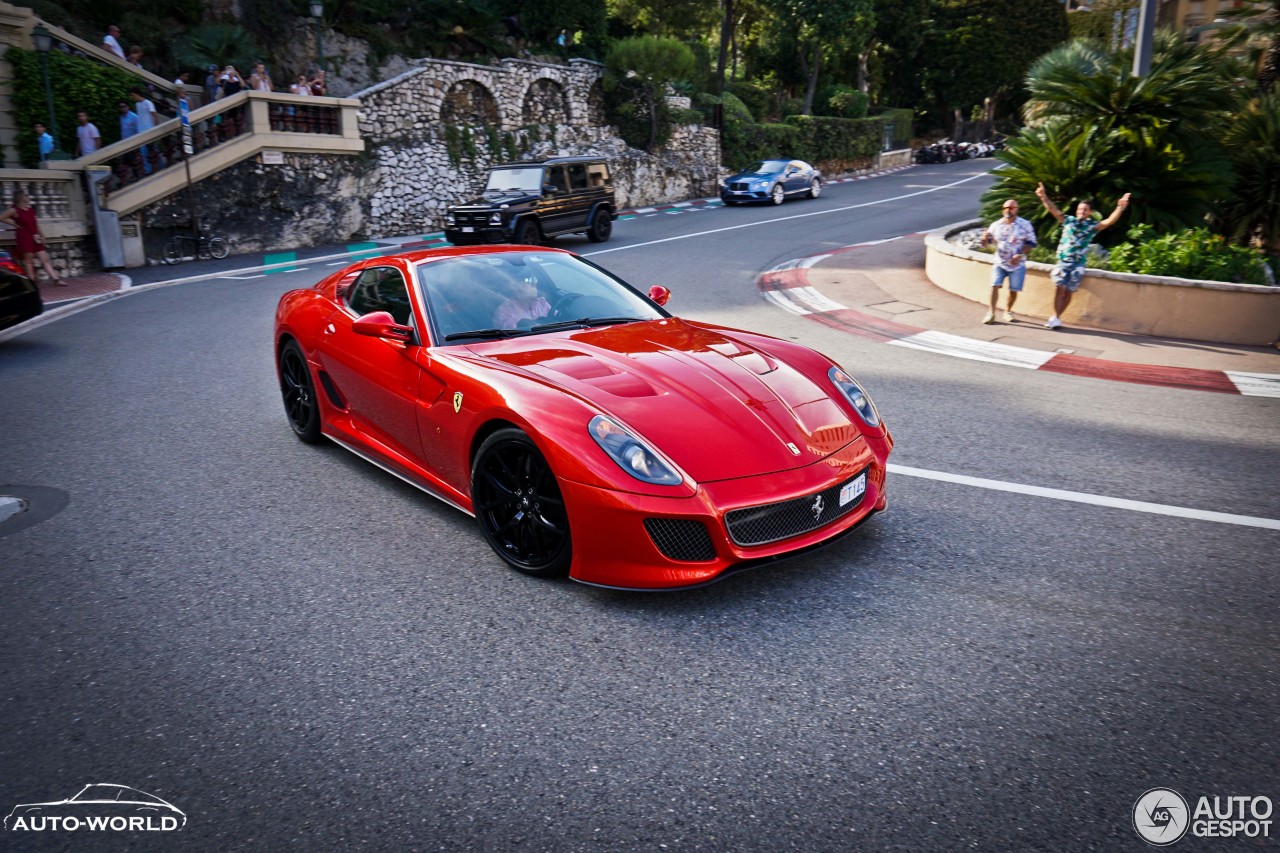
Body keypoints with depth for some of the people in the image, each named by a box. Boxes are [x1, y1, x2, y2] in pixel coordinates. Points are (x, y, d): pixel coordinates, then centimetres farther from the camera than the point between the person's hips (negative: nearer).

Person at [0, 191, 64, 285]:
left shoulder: (31, 210, 11)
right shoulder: (15, 210, -8)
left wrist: (41, 235, 16)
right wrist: (14, 224, -4)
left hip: (35, 238, 6)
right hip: (24, 238, -6)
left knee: (44, 259, 4)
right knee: (28, 261, 1)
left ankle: (56, 279, 2)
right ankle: (32, 282, 6)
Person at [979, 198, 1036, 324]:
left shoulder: (1025, 225, -5)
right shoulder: (996, 225, 1)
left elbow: (1031, 242, -2)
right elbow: (987, 243, 8)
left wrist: (1020, 254, -17)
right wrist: (985, 239, -17)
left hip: (1017, 264, -1)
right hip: (1000, 263, 1)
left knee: (1013, 290, 3)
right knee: (995, 286, -14)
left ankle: (1008, 311, 25)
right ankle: (991, 313, -9)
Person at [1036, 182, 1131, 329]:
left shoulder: (1092, 226, 2)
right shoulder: (1069, 221, 4)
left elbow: (1110, 221, -12)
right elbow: (1053, 210, -2)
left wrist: (1120, 208, -28)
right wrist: (1044, 197, -16)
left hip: (1078, 264, 1)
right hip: (1062, 261, -1)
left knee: (1069, 292, 4)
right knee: (1059, 289, -10)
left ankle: (1056, 318, 12)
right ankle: (1055, 318, -8)